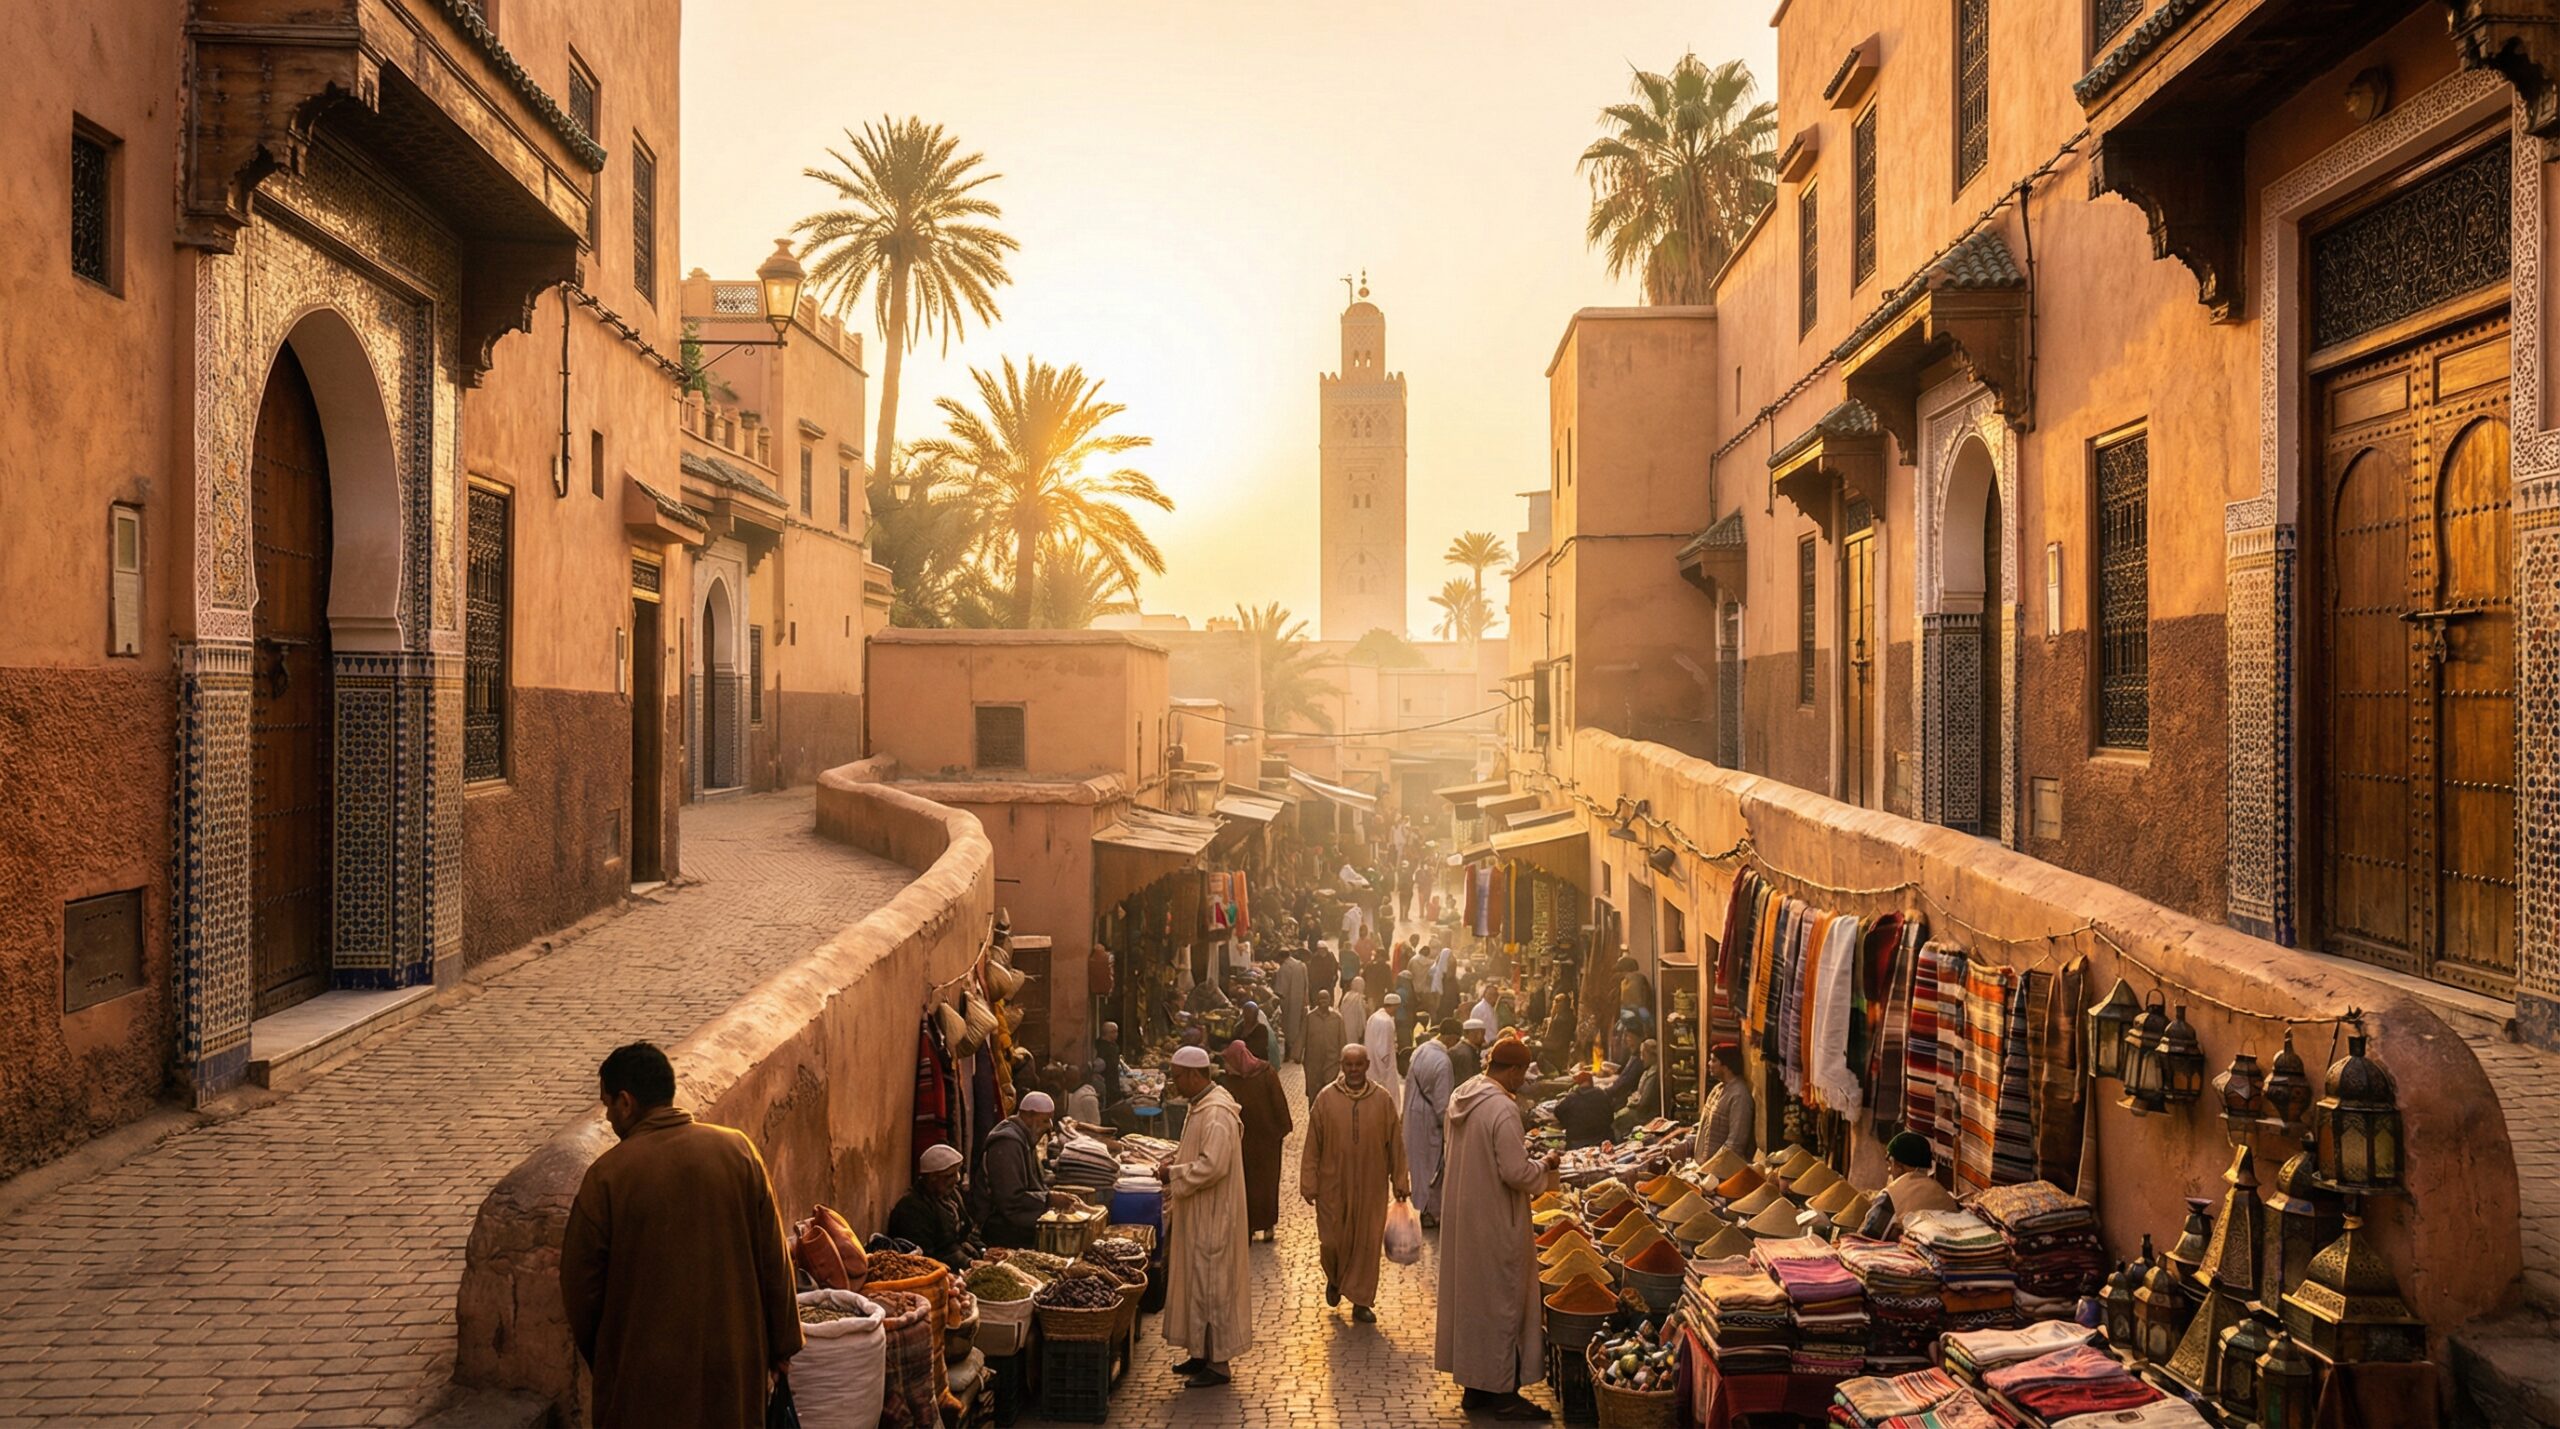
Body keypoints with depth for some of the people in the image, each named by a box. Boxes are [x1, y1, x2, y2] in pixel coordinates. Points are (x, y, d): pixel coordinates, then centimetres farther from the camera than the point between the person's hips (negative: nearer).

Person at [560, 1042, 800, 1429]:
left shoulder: (608, 1175, -14)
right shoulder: (737, 1151, -6)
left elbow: (581, 1284, -6)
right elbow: (773, 1262, -2)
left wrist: (598, 1357, 12)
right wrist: (778, 1349, 8)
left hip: (645, 1371, -2)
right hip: (733, 1361, 3)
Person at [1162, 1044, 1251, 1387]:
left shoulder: (1217, 1114, -22)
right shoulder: (1200, 1107, 11)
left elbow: (1212, 1166, -29)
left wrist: (1173, 1174, -18)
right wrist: (1175, 1163, 6)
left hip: (1212, 1218, -10)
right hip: (1197, 1216, 10)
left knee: (1211, 1285, -2)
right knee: (1196, 1281, 16)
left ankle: (1218, 1363, 6)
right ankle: (1203, 1352, 26)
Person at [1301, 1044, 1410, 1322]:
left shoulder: (1382, 1099, -2)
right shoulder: (1326, 1098, -5)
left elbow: (1395, 1144, 3)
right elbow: (1312, 1145, -2)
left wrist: (1400, 1181, 3)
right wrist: (1309, 1183, -4)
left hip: (1371, 1185, 1)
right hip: (1334, 1184, -1)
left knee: (1367, 1243, 4)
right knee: (1332, 1241, 4)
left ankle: (1361, 1302, 17)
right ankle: (1334, 1279, 35)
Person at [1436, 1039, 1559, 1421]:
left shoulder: (1461, 1097, 4)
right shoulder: (1502, 1108, -23)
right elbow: (1516, 1173, -23)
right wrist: (1545, 1165, -5)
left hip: (1461, 1216, 9)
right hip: (1495, 1224, -8)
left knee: (1470, 1296, 16)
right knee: (1501, 1301, 4)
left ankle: (1474, 1388, 26)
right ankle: (1502, 1392, 14)